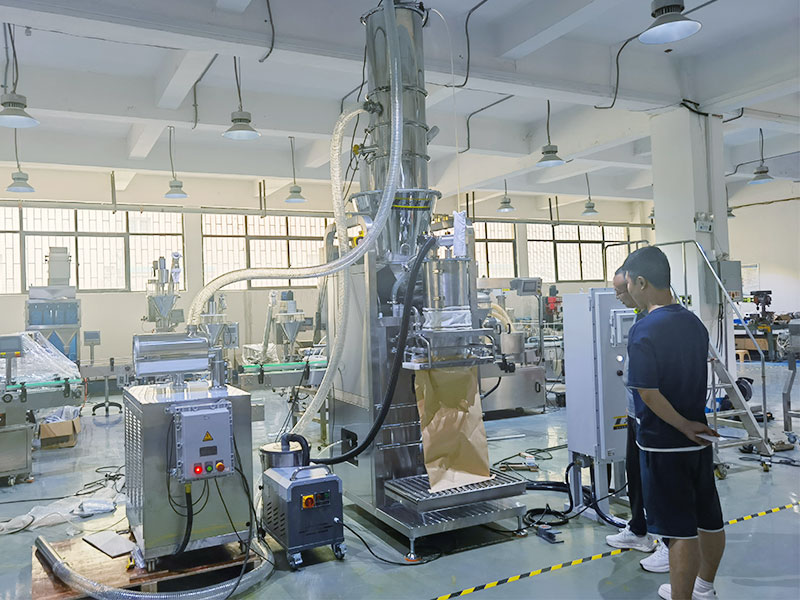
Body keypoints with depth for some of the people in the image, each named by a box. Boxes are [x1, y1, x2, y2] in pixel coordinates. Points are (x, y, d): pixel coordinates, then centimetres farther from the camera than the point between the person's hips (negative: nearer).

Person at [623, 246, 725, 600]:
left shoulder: (644, 332, -20)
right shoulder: (694, 323, 4)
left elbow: (649, 394, -22)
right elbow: (698, 377, 13)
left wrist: (684, 426, -11)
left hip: (664, 443, -8)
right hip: (699, 437, 8)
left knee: (680, 529, 1)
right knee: (709, 518, 19)